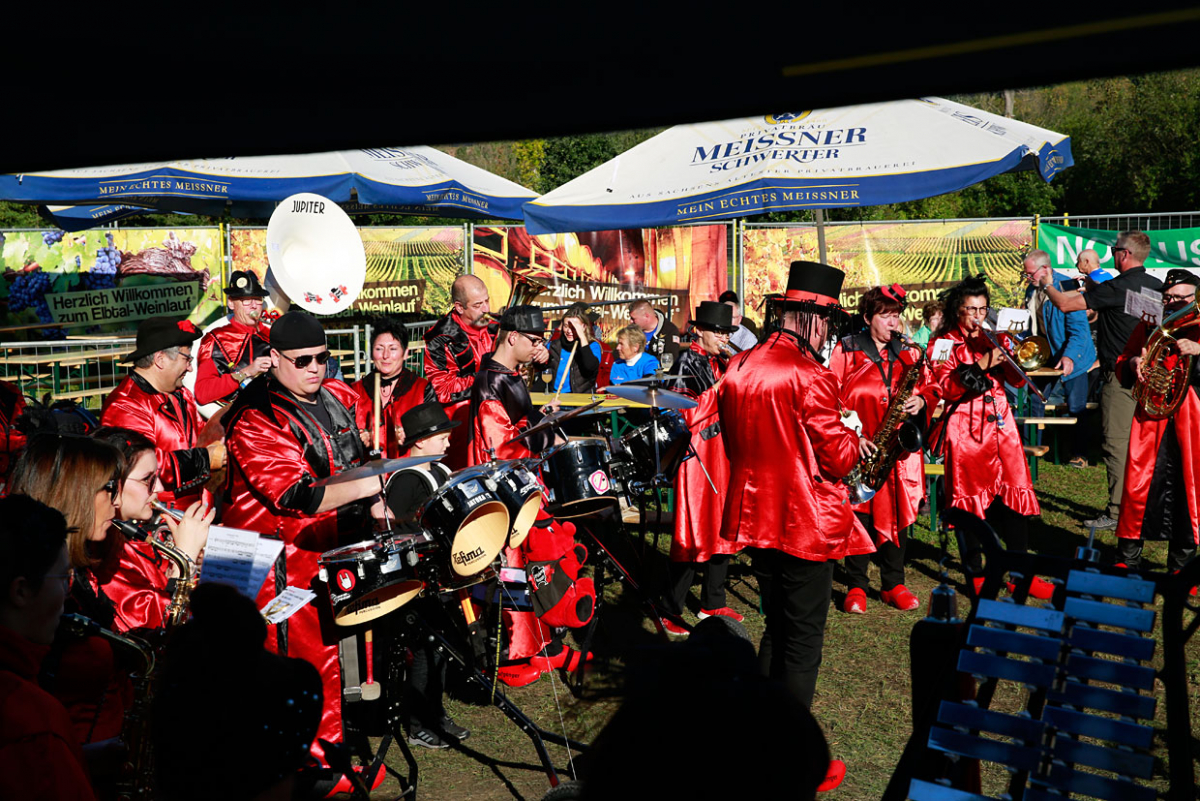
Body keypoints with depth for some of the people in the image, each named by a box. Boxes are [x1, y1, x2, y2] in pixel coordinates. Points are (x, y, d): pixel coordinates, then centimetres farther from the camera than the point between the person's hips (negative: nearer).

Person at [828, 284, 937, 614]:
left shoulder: (909, 352, 12)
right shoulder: (846, 350, -1)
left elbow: (931, 387, 18)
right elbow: (831, 398, -5)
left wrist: (921, 400, -6)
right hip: (860, 448, -3)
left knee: (898, 511, 6)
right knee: (859, 514, -2)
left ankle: (894, 584, 20)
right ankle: (855, 587, 11)